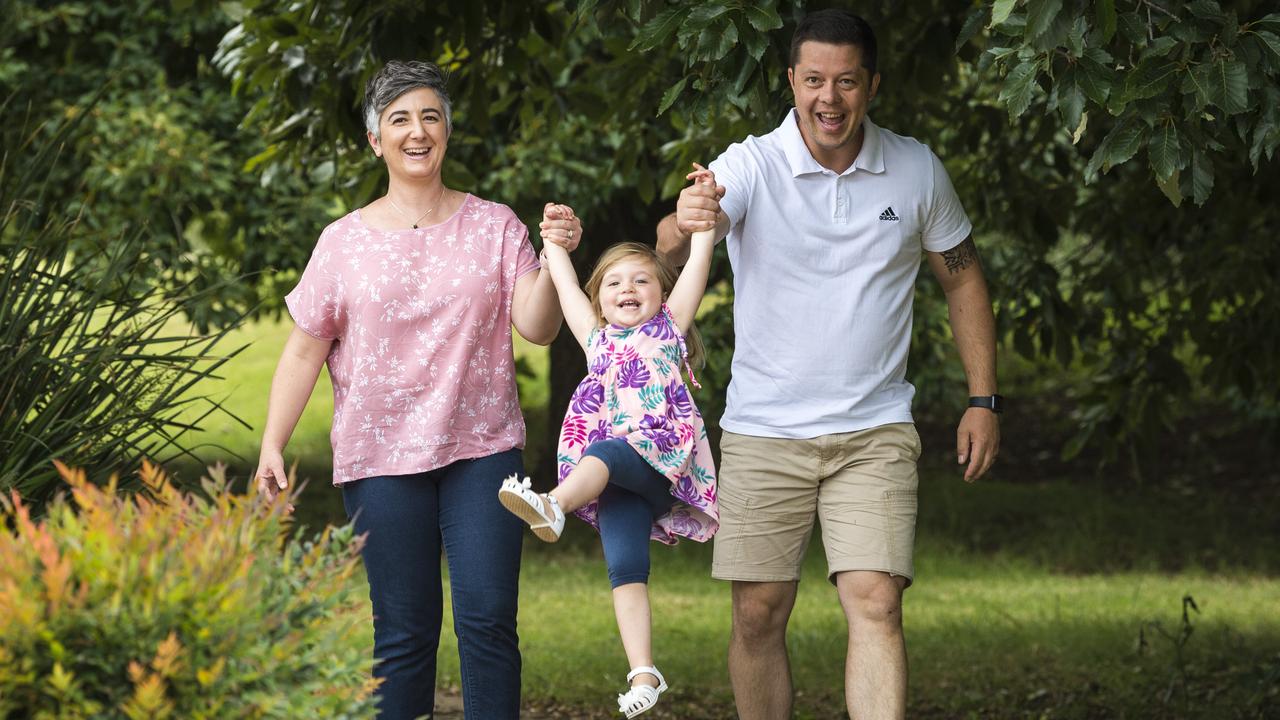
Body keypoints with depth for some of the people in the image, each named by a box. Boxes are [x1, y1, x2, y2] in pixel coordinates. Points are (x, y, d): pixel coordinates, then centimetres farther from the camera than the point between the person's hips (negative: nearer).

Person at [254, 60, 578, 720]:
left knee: (488, 618, -7)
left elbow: (537, 328, -3)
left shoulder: (494, 226, 5)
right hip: (381, 459, 0)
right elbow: (304, 350, 5)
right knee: (403, 633, 2)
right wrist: (272, 446, -3)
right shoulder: (344, 241, 5)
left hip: (482, 449, 0)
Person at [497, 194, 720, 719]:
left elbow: (697, 263, 11)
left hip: (665, 460, -4)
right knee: (624, 567, -12)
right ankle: (643, 672, -18)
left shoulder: (669, 327, 17)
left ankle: (553, 505, -60)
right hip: (616, 479, 4)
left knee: (603, 452, -34)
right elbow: (565, 283, 32)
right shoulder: (598, 340, 25)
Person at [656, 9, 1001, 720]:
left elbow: (962, 276, 13)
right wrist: (683, 227, -52)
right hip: (763, 432, 0)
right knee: (758, 616, 3)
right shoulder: (749, 167, -9)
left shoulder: (917, 170, 0)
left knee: (875, 603, -12)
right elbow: (672, 248, -27)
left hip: (874, 433, 1)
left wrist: (983, 399, 7)